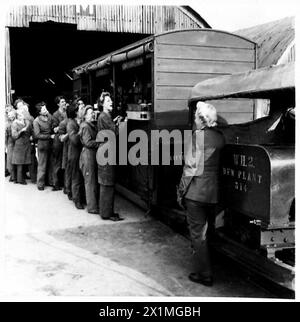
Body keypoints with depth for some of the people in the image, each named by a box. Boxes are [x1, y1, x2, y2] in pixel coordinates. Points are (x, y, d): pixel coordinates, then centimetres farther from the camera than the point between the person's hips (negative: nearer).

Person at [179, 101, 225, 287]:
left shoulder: (199, 135, -10)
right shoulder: (220, 137, 7)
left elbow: (191, 165, -13)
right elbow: (217, 164, 8)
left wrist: (183, 187, -5)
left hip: (196, 192, -6)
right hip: (213, 193, 6)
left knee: (197, 234, 3)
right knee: (205, 231, 20)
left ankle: (204, 274, 9)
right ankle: (204, 269, 34)